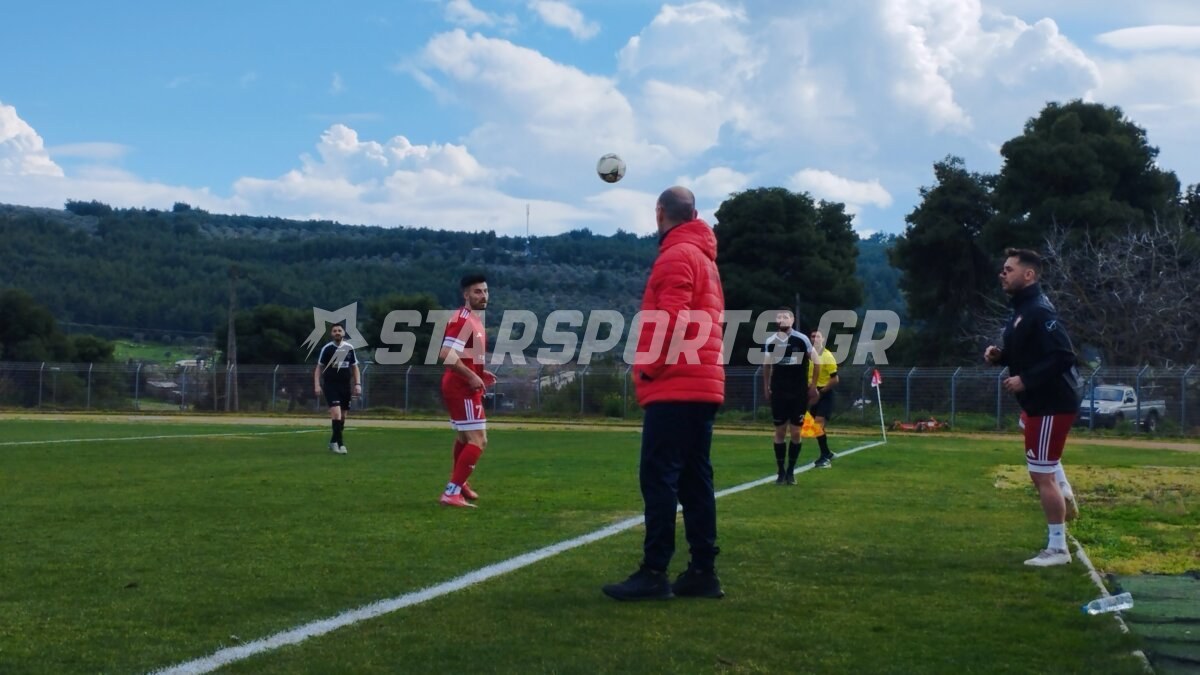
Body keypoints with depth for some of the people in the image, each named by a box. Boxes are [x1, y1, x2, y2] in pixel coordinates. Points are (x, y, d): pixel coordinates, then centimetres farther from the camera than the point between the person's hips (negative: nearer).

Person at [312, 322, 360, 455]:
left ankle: (333, 441, 26)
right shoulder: (327, 348, -3)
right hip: (331, 385, -4)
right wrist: (317, 385, -7)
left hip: (345, 385, 4)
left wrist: (358, 384, 4)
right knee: (336, 413, -18)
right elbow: (319, 368, 3)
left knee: (342, 416, 10)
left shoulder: (349, 348, 5)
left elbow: (355, 367, 14)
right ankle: (340, 443, -16)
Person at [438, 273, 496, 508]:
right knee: (478, 441, -14)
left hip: (464, 387, 11)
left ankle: (459, 482, 46)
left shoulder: (474, 319, 15)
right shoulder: (462, 320, -19)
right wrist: (472, 377, -24)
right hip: (462, 388, -11)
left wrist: (480, 373, 13)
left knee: (465, 436, 27)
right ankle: (451, 493, -15)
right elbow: (447, 354, -28)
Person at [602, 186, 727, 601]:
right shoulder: (705, 258, 21)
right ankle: (703, 572, 9)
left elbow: (673, 318, -19)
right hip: (702, 384, 10)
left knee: (658, 478, -10)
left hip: (675, 387, -9)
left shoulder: (677, 255, -8)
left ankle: (654, 574, -11)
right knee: (694, 480, 9)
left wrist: (649, 366, -9)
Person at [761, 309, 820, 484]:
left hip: (799, 392, -1)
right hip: (778, 392, 1)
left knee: (796, 432, 1)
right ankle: (781, 472, 12)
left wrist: (813, 385, 1)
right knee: (780, 432, 4)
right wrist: (766, 387, 11)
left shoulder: (802, 339, -9)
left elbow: (816, 361, 1)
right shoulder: (770, 342, -2)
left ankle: (791, 471, 12)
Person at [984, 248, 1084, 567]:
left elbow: (1063, 357, -29)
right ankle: (1063, 491, 39)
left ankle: (1057, 549, 5)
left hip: (1051, 403, -11)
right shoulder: (1023, 308, 10)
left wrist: (1026, 380, -28)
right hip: (1043, 400, 11)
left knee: (1041, 475, -5)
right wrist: (999, 355, 3)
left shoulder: (1039, 312, -23)